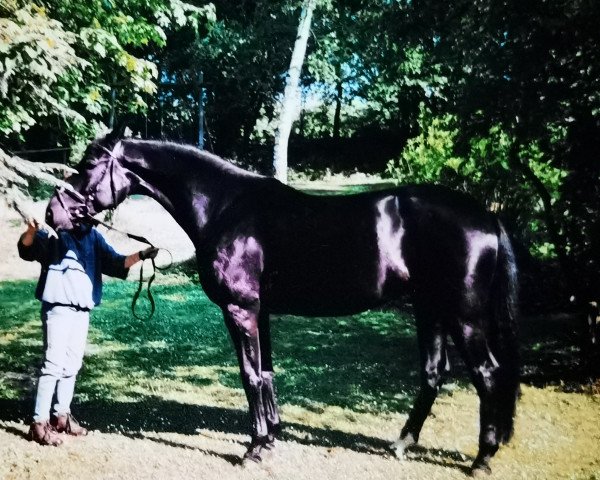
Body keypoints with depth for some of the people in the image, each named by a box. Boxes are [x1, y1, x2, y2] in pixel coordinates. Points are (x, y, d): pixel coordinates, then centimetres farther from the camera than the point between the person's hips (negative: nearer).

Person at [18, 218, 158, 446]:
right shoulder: (54, 233, -6)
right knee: (54, 363, -10)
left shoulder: (93, 237, 10)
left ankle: (62, 415, 26)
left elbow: (114, 262, 9)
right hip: (58, 308, -6)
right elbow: (26, 249, -20)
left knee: (72, 365, 14)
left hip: (82, 311, 6)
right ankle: (39, 422, -5)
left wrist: (140, 255, -5)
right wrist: (31, 231, -41)